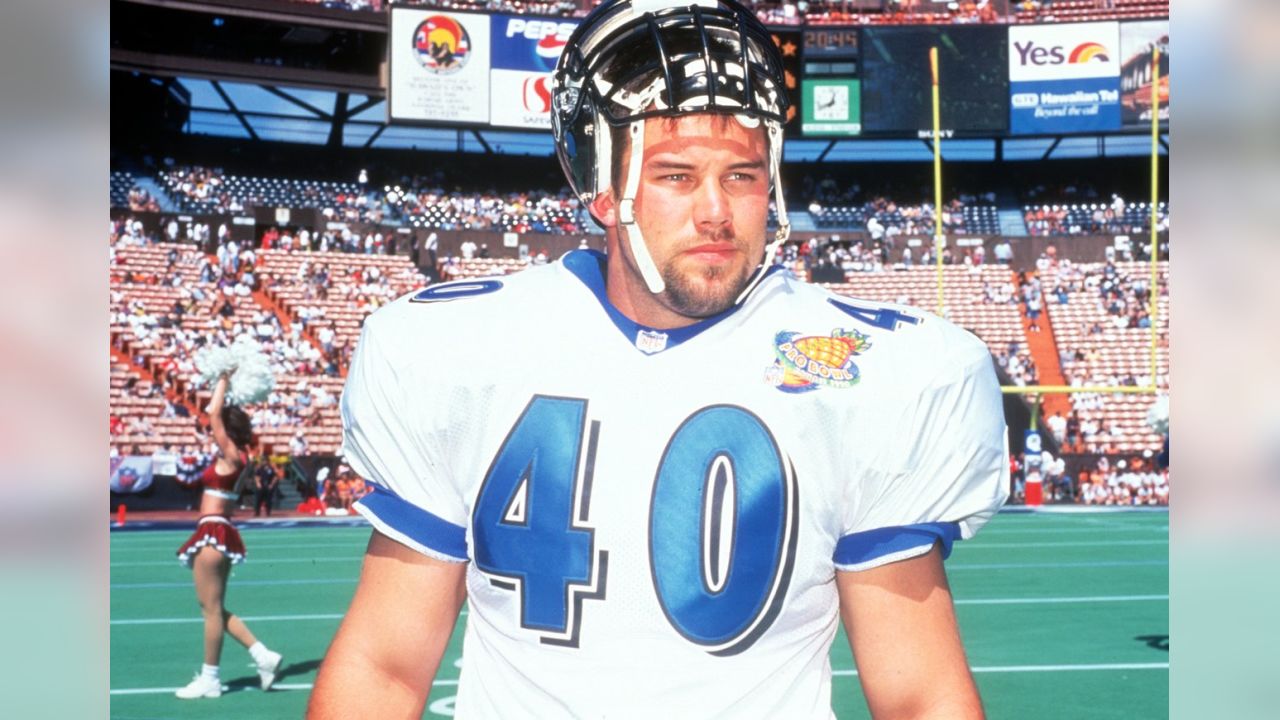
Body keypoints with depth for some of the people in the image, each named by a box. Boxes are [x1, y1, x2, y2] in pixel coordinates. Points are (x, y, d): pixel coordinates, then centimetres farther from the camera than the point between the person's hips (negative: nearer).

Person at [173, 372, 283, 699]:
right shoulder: (233, 456, 12)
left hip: (213, 533, -10)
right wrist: (224, 384, 20)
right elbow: (219, 415, 23)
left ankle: (209, 678, 3)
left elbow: (214, 413, -13)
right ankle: (263, 656, 11)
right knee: (216, 608, 14)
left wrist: (223, 382, -3)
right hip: (218, 533, 10)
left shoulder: (230, 455, -12)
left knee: (212, 608, -3)